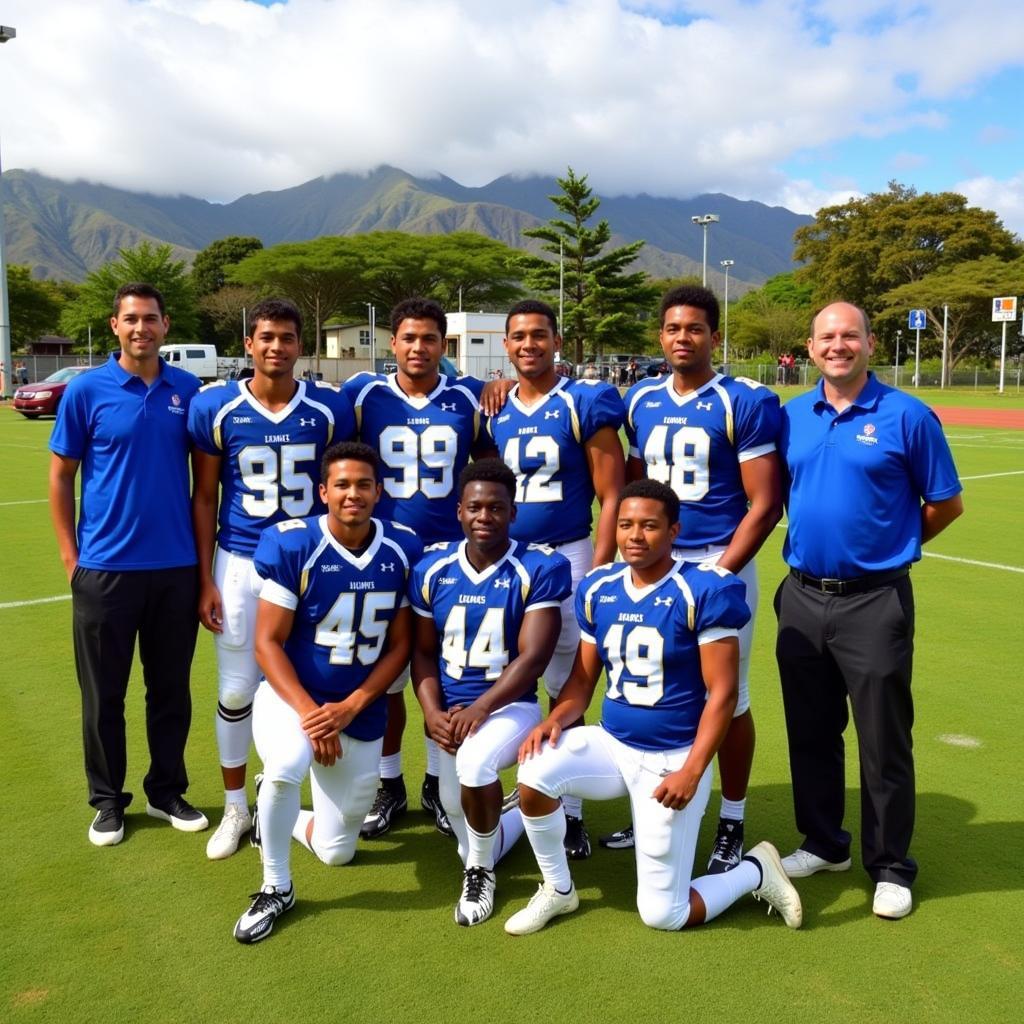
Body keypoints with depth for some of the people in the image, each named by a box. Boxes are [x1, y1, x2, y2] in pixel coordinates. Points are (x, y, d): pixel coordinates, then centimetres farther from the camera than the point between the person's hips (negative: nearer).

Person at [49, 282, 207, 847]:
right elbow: (61, 477, 1)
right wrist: (71, 556, -3)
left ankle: (167, 791, 29)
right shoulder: (86, 390, -4)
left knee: (171, 687, 13)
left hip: (177, 566, 2)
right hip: (106, 567, -2)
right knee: (104, 693, 10)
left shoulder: (188, 390, 2)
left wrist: (204, 545, 5)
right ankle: (108, 799, 27)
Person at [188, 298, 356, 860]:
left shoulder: (331, 408, -3)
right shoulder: (215, 407, -4)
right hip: (240, 564, 0)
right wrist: (206, 580, -1)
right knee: (236, 690, 7)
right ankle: (235, 807, 27)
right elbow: (204, 498, 2)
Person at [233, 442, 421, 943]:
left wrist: (349, 707, -15)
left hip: (361, 713, 3)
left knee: (337, 852, 10)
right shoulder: (292, 545, -17)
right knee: (286, 766, -37)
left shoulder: (403, 550, -9)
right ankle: (276, 888, -10)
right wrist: (308, 713, -23)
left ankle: (276, 812, 43)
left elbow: (399, 646, -3)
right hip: (290, 695, -3)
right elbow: (268, 643, -13)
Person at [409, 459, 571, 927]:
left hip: (509, 705, -4)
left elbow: (533, 658, -16)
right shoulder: (432, 568, -1)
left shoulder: (539, 568, -12)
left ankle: (480, 872, -7)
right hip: (449, 710, 5)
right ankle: (526, 813, 44)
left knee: (473, 762, -35)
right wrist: (432, 713, -10)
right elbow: (423, 651, 5)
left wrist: (478, 710, -25)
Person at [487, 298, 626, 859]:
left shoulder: (586, 403, -5)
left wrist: (597, 574, -13)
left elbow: (611, 496, -6)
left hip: (565, 555, -4)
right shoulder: (494, 410, 9)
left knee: (566, 689, 3)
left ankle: (569, 811, 15)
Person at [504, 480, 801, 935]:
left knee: (661, 914, -1)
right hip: (611, 744, 5)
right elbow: (583, 679, 7)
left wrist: (692, 771, -23)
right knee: (535, 773, -23)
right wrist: (555, 719, -13)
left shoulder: (705, 591, -16)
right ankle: (558, 890, 4)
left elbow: (722, 693, -15)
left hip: (673, 759, -5)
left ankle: (756, 871, 26)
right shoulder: (598, 589, 1)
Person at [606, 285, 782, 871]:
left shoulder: (747, 403, -8)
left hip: (720, 563, -5)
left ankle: (732, 825, 21)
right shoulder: (642, 401, 8)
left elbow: (766, 504, -10)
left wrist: (717, 575, -15)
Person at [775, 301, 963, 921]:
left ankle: (891, 866, 23)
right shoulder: (791, 418, 6)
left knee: (884, 741, 6)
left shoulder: (906, 416, -7)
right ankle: (824, 844, 34)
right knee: (811, 732, 15)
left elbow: (946, 504, 0)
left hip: (874, 601, -4)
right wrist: (810, 542, 7)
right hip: (802, 597, 5)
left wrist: (891, 545, 5)